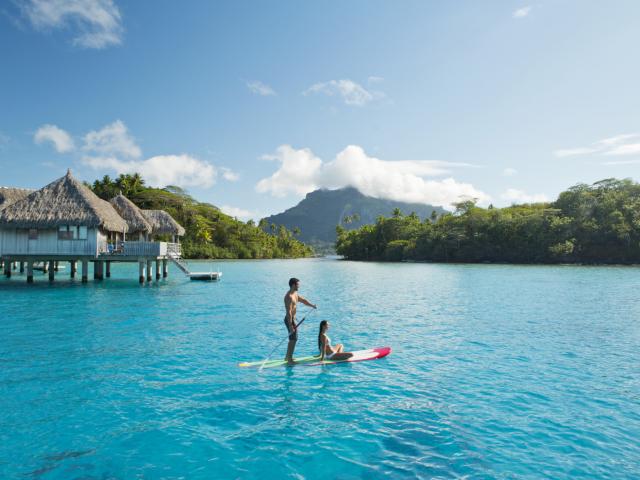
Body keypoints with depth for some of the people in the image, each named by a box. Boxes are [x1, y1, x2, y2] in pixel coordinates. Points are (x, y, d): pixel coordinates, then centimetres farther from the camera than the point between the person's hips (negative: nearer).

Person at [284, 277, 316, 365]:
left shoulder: (295, 294, 9)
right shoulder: (289, 297, -22)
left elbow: (303, 300, 19)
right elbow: (288, 312, -26)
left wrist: (312, 305, 3)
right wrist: (291, 326, -27)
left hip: (293, 319, 10)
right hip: (290, 320, -10)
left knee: (292, 339, 19)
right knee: (293, 339, -5)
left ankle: (287, 357, 30)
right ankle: (289, 360, 3)